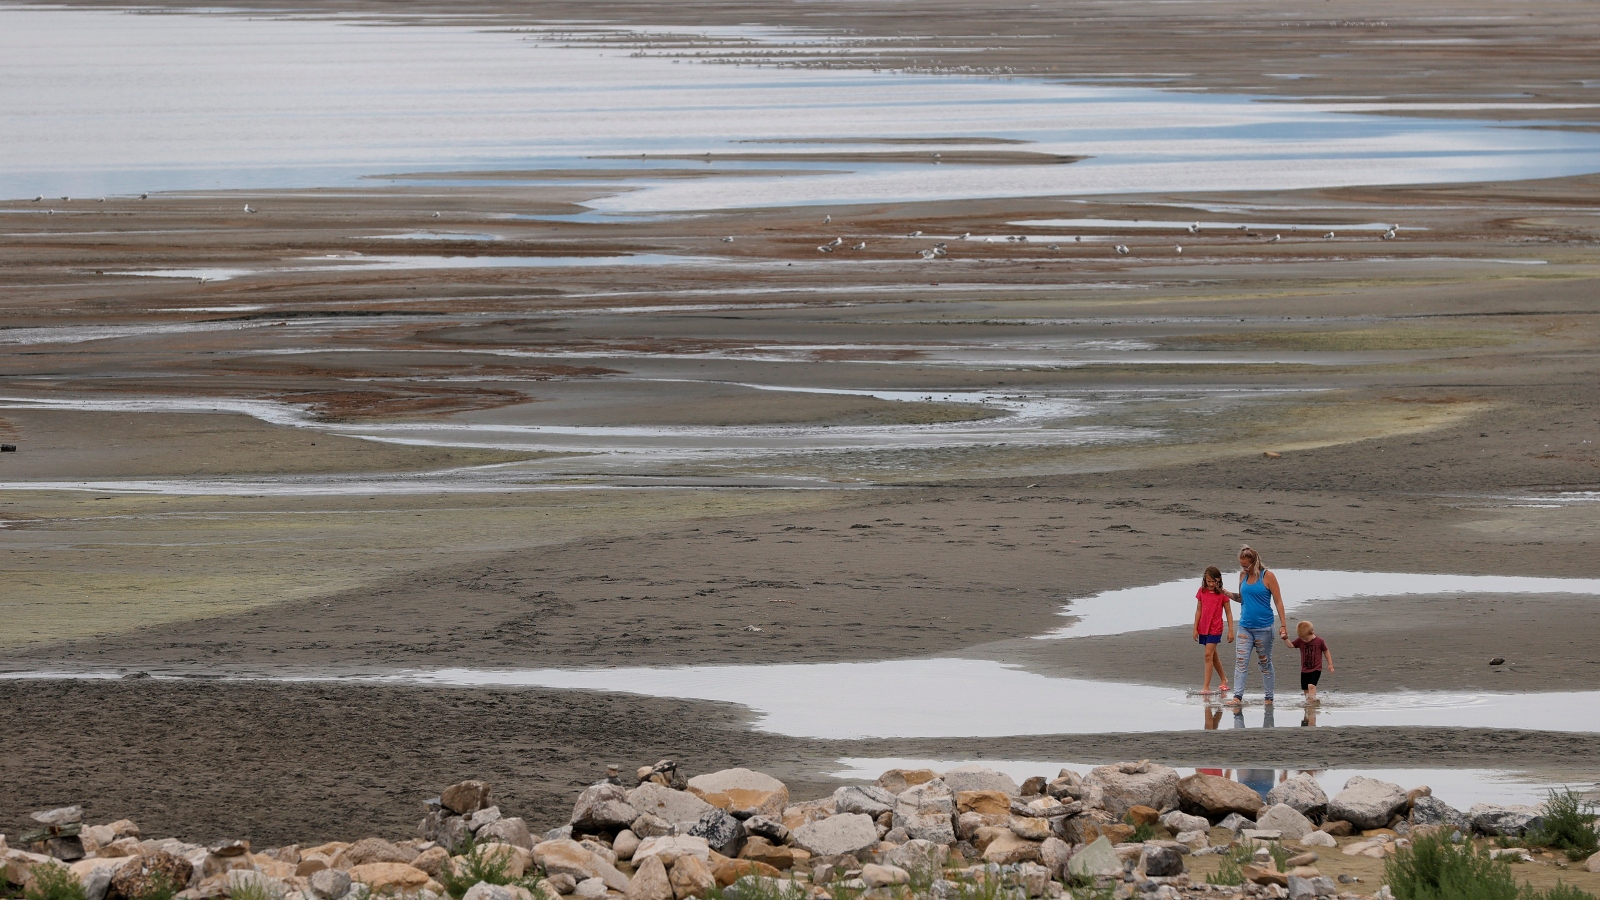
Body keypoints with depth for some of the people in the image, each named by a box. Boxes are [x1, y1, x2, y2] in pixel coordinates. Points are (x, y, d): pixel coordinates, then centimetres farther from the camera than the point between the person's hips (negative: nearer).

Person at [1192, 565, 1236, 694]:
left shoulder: (1222, 594, -6)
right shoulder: (1202, 592, 4)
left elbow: (1228, 613, -1)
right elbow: (1198, 611, 9)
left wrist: (1231, 630, -4)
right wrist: (1195, 628, 7)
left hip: (1215, 629, -5)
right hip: (1203, 628, 5)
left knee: (1209, 655, -13)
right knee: (1213, 656, 16)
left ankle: (1206, 687, -13)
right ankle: (1223, 680, 34)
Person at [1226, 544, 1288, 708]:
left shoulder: (1267, 576, -7)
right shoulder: (1243, 575, 8)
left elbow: (1278, 601, -5)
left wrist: (1283, 625, -10)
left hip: (1263, 627, -4)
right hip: (1245, 626, 4)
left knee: (1265, 663, 6)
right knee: (1240, 662, -7)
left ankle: (1269, 698, 14)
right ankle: (1237, 697, -11)